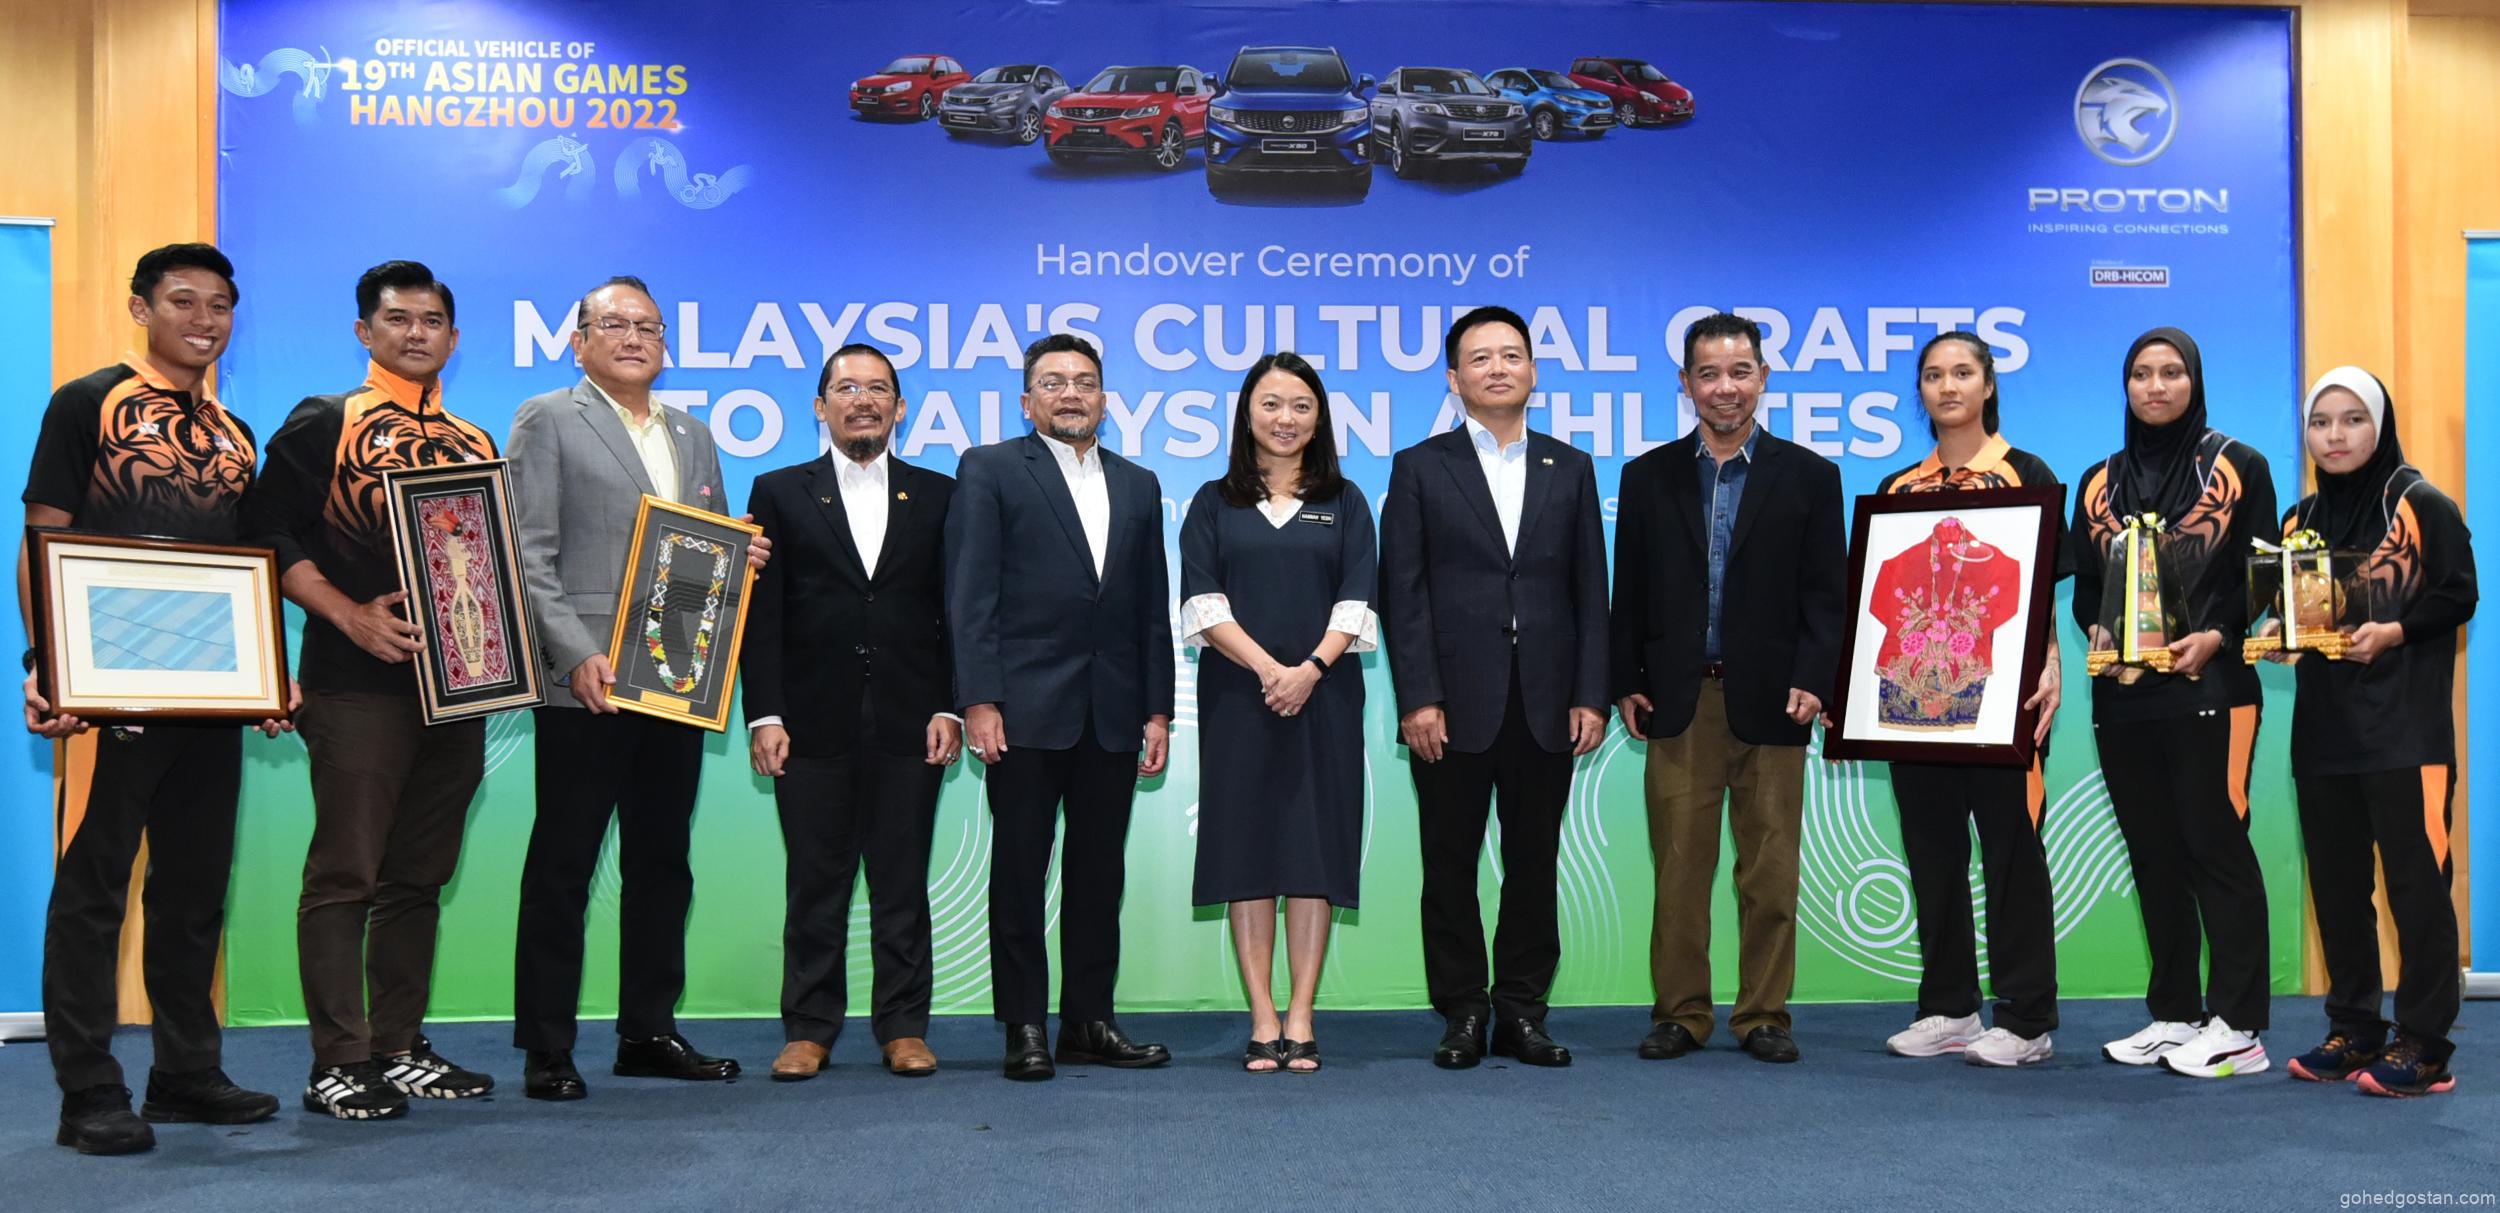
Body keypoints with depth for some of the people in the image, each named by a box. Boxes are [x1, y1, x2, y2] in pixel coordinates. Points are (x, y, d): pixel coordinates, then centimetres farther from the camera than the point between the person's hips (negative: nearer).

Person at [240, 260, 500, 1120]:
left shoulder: (474, 444, 17)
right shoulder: (321, 424, 2)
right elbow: (270, 534, -6)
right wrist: (352, 616, -16)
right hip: (358, 684, -5)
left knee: (419, 876, 10)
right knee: (344, 872, -4)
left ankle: (399, 1049, 19)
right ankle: (338, 1064, 2)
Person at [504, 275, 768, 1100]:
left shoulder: (694, 436, 19)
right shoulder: (547, 421, 1)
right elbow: (531, 554, -7)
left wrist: (739, 560, 1)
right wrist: (577, 654, -17)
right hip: (589, 683, -6)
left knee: (662, 863, 11)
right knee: (562, 867, 1)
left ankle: (649, 1033, 20)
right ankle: (546, 1048, 8)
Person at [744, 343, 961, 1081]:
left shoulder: (937, 495, 10)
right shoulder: (780, 493, 8)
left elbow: (955, 612, 6)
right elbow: (761, 613, 3)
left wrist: (949, 708, -3)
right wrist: (765, 715, -6)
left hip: (910, 723, 1)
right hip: (814, 723, 0)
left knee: (903, 881, 6)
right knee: (815, 883, 5)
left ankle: (904, 1026, 14)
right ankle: (809, 1028, 15)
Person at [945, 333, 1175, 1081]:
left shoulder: (1138, 485, 16)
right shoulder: (989, 470, 3)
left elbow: (1152, 606, 14)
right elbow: (970, 594, -4)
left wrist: (1158, 709, 7)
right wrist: (978, 700, -13)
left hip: (1113, 712, 4)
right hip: (1028, 708, -4)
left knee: (1099, 872, 8)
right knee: (1020, 871, 2)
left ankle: (1089, 1022, 17)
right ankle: (1025, 1028, 9)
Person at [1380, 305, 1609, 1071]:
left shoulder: (1569, 468, 11)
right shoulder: (1420, 468, 4)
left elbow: (1590, 591, 7)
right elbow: (1402, 593, -2)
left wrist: (1591, 695, -1)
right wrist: (1417, 699, -10)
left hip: (1547, 705, 2)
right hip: (1454, 704, -2)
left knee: (1534, 861, 7)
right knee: (1451, 864, 5)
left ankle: (1521, 1010, 18)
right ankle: (1462, 1013, 16)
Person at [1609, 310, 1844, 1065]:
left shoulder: (1809, 477, 6)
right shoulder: (1648, 477, 10)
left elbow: (1824, 595, 2)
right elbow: (1629, 594, 9)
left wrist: (1811, 680, -9)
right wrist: (1625, 683, 1)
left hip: (1769, 702, -1)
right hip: (1678, 700, 1)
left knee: (1770, 873, 4)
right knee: (1679, 869, 4)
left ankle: (1763, 1016, 15)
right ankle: (1680, 1014, 14)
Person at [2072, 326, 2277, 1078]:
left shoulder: (2237, 466, 3)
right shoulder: (2099, 482, 14)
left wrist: (2216, 637, -16)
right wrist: (2096, 630, -7)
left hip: (2210, 685, -4)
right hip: (2122, 692, 5)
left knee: (2215, 843, -5)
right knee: (2152, 853, 9)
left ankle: (2237, 1026, 1)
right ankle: (2173, 1015, 18)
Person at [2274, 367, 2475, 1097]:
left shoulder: (2423, 506, -2)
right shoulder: (2302, 518, 14)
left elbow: (2459, 596, -7)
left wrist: (2392, 633, -20)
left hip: (2405, 727, -6)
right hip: (2323, 728, 6)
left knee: (2416, 881, -6)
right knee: (2336, 883, 9)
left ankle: (2425, 1045, 0)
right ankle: (2355, 1031, 18)